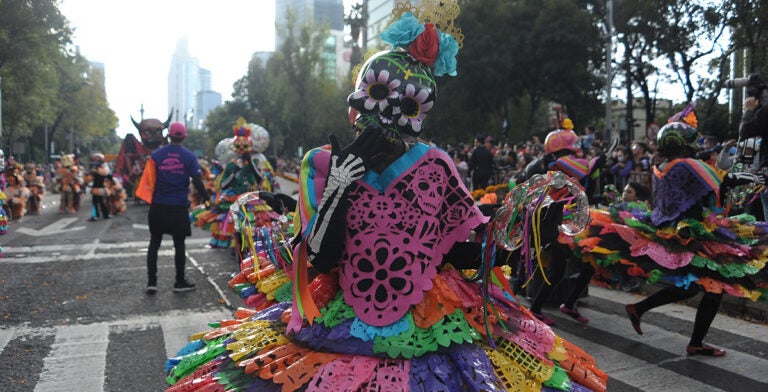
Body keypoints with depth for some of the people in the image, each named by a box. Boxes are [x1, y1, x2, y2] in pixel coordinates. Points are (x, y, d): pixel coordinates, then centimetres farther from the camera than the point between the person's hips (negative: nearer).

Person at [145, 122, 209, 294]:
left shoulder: (156, 154, 2)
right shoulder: (189, 156, -4)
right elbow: (197, 180, -7)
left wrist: (150, 198, 14)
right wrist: (205, 198, 5)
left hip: (158, 206, 2)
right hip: (179, 207, -1)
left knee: (154, 243, 11)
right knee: (179, 244, 7)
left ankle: (151, 282, 8)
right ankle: (180, 282, 15)